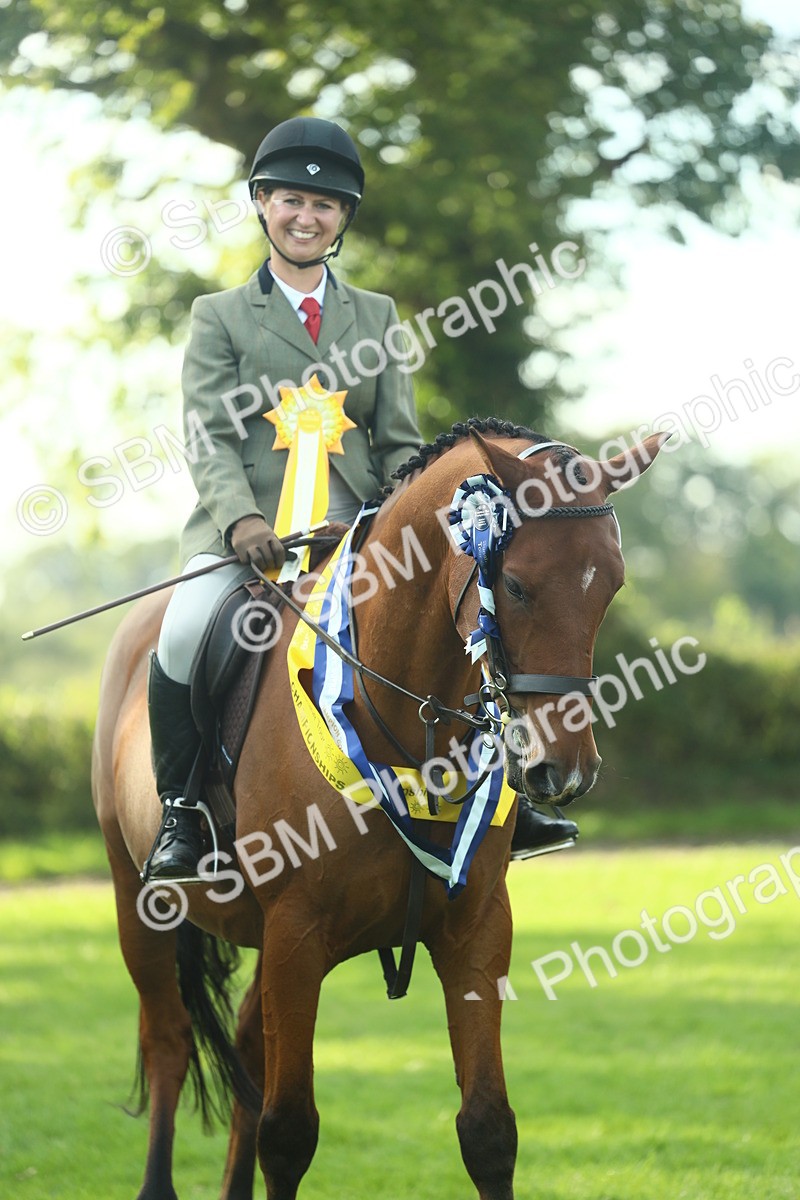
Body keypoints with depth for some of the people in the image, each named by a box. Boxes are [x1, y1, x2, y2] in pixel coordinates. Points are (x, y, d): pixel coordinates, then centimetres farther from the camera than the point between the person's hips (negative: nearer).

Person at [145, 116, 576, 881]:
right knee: (186, 634, -31)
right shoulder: (220, 316, 9)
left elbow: (399, 442, 13)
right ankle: (178, 810, -13)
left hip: (357, 530, 3)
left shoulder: (376, 317, 18)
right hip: (247, 536, -3)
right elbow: (208, 439, -2)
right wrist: (243, 519, -21)